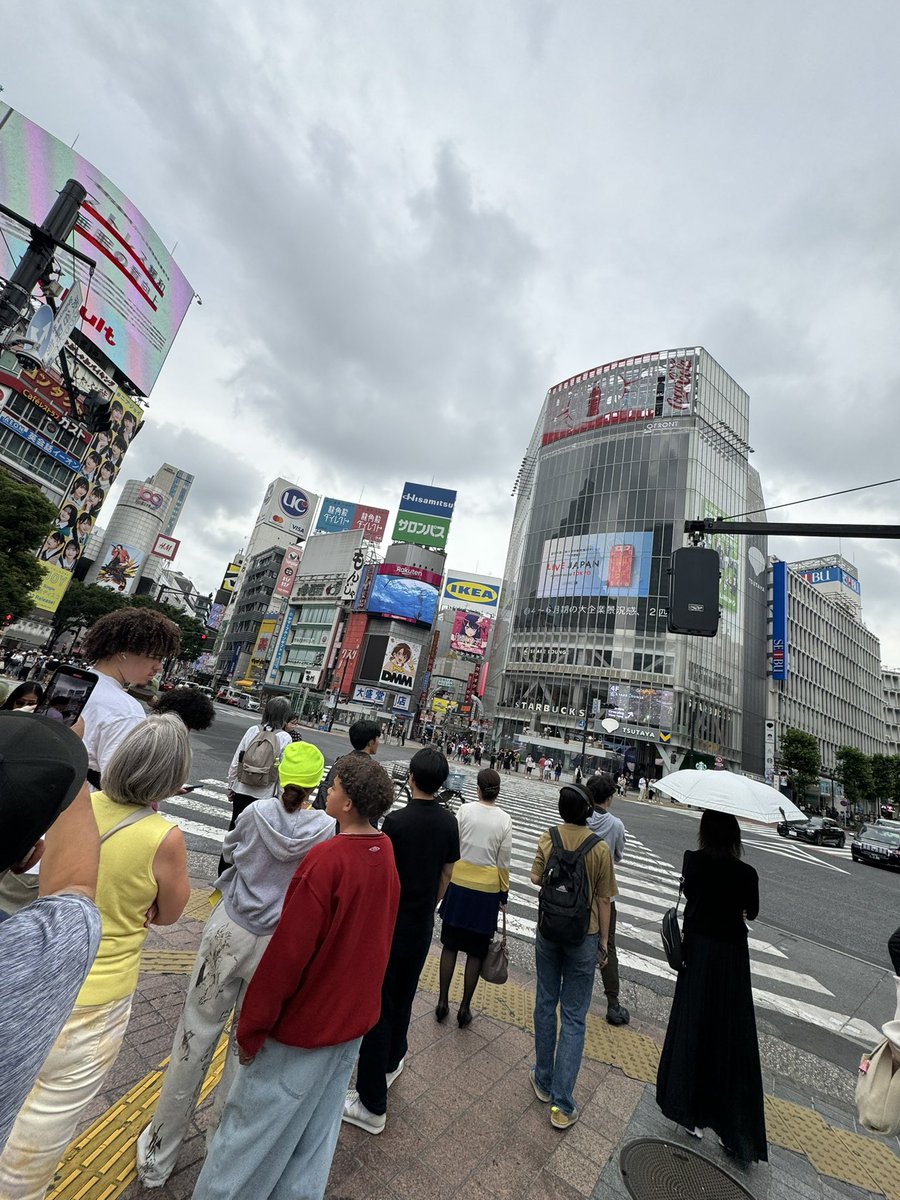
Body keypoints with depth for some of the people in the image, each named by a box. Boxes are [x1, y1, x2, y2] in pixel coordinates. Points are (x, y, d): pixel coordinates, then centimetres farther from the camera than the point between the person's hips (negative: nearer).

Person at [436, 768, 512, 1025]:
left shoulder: (465, 810, -11)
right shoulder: (504, 820, -9)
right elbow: (504, 862, -4)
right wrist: (504, 895, 8)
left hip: (459, 885, 0)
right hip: (487, 890, 0)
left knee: (450, 945, 18)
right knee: (475, 952, 17)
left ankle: (443, 1002, 28)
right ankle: (465, 1008, 27)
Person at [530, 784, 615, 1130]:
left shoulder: (547, 839, -14)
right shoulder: (599, 848, -17)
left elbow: (536, 879, -6)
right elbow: (603, 900, -9)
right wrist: (603, 942, 4)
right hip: (584, 937, -2)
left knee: (546, 1004, 20)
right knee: (573, 1016, 12)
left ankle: (544, 1081, 35)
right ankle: (562, 1103, 17)